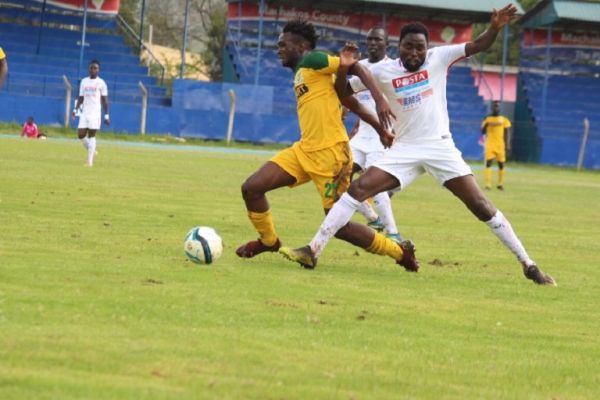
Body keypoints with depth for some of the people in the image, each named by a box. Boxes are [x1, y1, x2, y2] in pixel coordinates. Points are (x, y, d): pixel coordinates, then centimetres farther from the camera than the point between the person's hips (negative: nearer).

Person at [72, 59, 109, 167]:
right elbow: (81, 98, 14)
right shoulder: (84, 81, 11)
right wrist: (76, 109, -1)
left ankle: (90, 160, -5)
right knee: (81, 134, -3)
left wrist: (106, 115, -5)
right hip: (85, 112, 4)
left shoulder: (101, 83, 0)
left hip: (95, 113, -4)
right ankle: (91, 151, 21)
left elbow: (105, 100, 0)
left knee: (91, 135, -6)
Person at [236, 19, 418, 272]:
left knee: (338, 226, -4)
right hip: (305, 150, 9)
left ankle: (400, 253, 13)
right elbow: (350, 102, 21)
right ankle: (269, 241, 23)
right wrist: (379, 128, 22)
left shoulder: (312, 60, -5)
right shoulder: (300, 72, 20)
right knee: (251, 188, 0)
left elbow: (356, 69, -14)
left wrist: (380, 100, -28)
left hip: (329, 154, -9)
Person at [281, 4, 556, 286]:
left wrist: (495, 27, -24)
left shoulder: (438, 58, -2)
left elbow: (478, 46, -5)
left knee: (480, 204, -6)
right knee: (358, 189, -13)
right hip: (405, 150, 1)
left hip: (440, 147, -1)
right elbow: (343, 93, 4)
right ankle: (313, 250, -13)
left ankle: (527, 264, -1)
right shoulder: (382, 71, -1)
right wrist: (344, 69, -16)